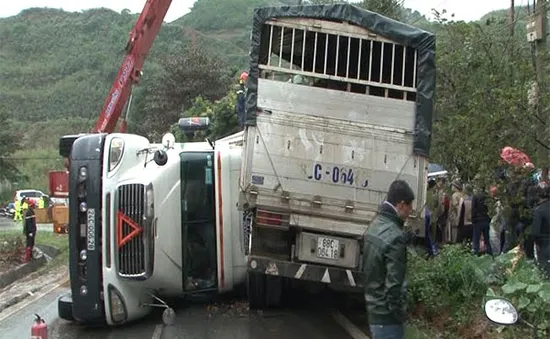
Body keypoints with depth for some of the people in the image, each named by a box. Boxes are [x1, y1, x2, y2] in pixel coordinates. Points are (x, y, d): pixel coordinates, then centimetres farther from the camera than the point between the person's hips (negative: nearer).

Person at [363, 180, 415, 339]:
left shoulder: (375, 226, 7)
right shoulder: (395, 236, -22)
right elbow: (394, 284, -24)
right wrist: (399, 314, -12)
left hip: (373, 308, 9)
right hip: (386, 314, -9)